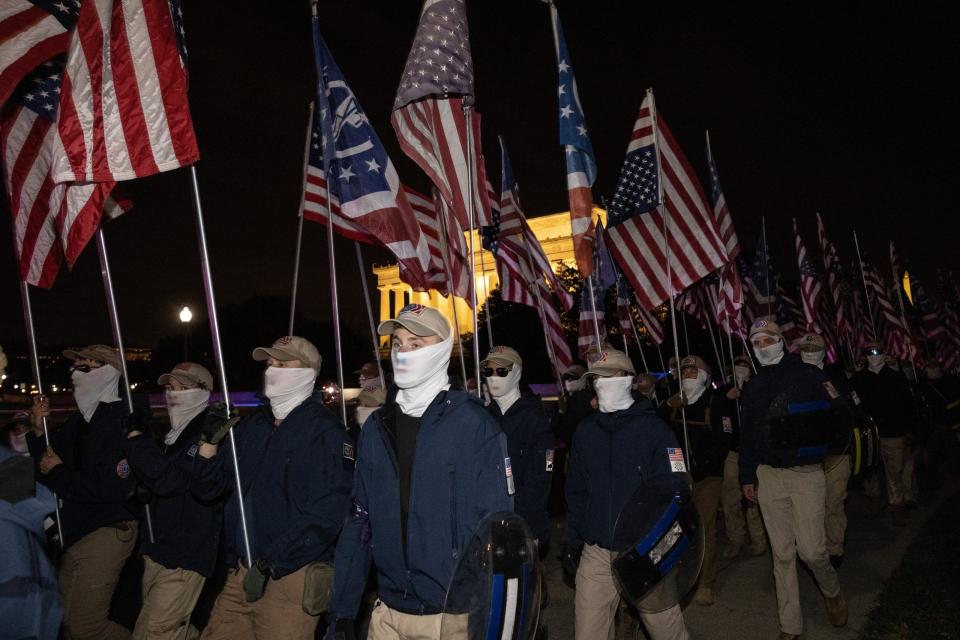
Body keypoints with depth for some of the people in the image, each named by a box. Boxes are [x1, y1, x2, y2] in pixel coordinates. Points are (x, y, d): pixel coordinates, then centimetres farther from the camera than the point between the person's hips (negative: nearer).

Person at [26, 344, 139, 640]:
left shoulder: (123, 422, -20)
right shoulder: (78, 420, 8)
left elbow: (111, 488, -27)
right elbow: (46, 461, 16)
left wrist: (58, 472, -15)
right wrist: (38, 432, -1)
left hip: (106, 533, -9)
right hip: (75, 533, 9)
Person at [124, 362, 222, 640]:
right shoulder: (173, 435, 13)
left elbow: (168, 480, -25)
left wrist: (136, 440, -15)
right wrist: (131, 473, 3)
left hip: (185, 556, -9)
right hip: (157, 550, 9)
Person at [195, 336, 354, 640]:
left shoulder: (325, 432, -11)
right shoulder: (250, 427, 12)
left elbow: (327, 514, -19)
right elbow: (207, 488, 14)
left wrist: (271, 561, -21)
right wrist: (209, 442, -3)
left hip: (290, 578, -6)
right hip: (241, 574, 7)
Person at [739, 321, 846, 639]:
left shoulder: (808, 375, -2)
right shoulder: (753, 386, 10)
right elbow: (747, 434, 14)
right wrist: (747, 476, 13)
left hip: (806, 472, -3)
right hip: (768, 475, 4)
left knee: (811, 550, -5)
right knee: (782, 554, 8)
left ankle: (832, 591, 29)